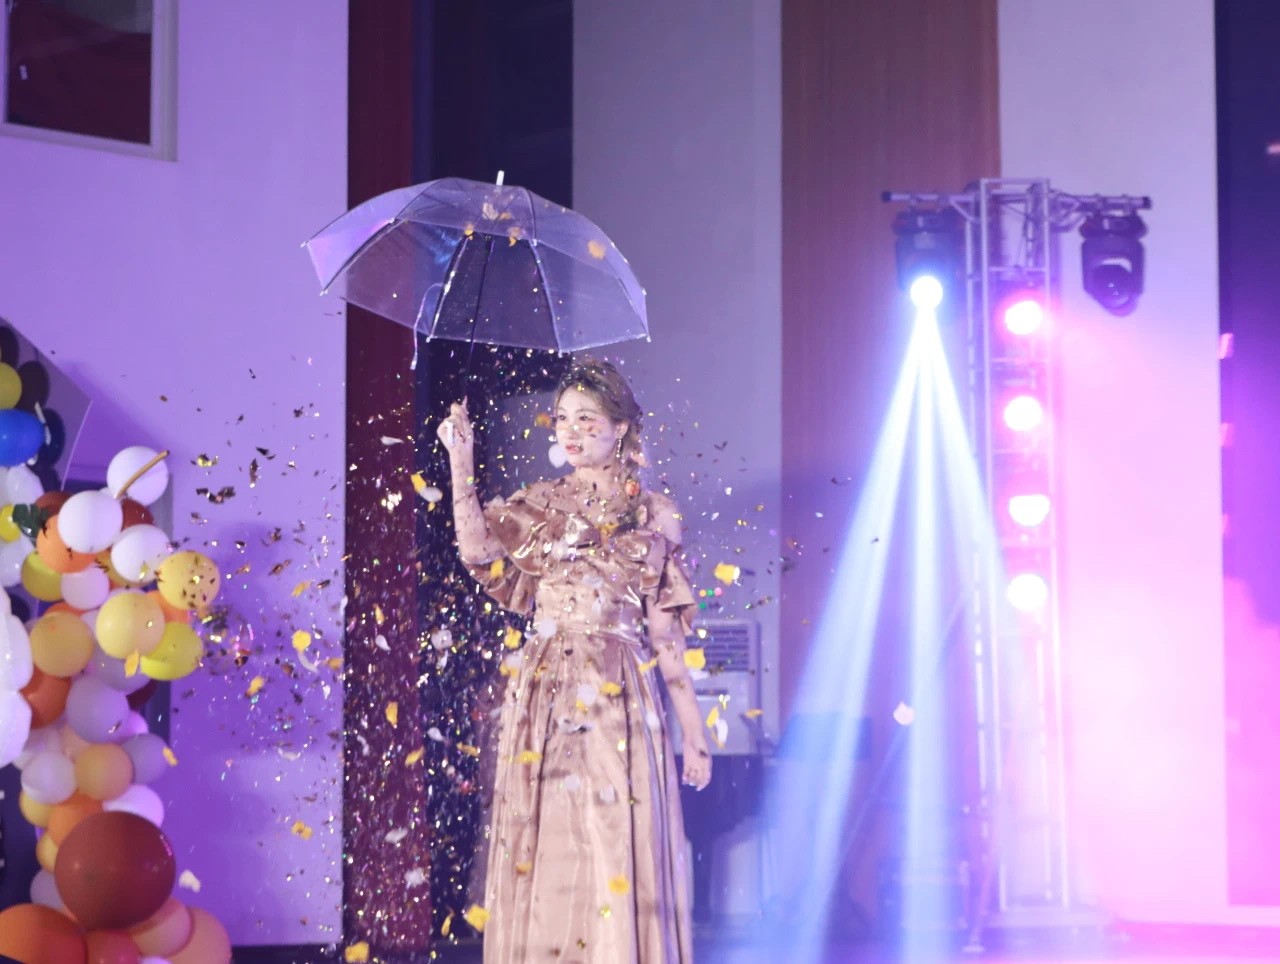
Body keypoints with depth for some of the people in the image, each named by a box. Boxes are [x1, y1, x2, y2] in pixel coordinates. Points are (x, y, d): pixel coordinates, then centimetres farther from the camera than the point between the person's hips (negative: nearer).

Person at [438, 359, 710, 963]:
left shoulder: (651, 517, 7)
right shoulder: (539, 506, 11)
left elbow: (667, 636, 7)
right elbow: (479, 551, -9)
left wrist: (694, 731, 5)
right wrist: (461, 464, -12)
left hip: (618, 703, -1)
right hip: (545, 700, 1)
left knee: (619, 861, -4)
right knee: (545, 857, 1)